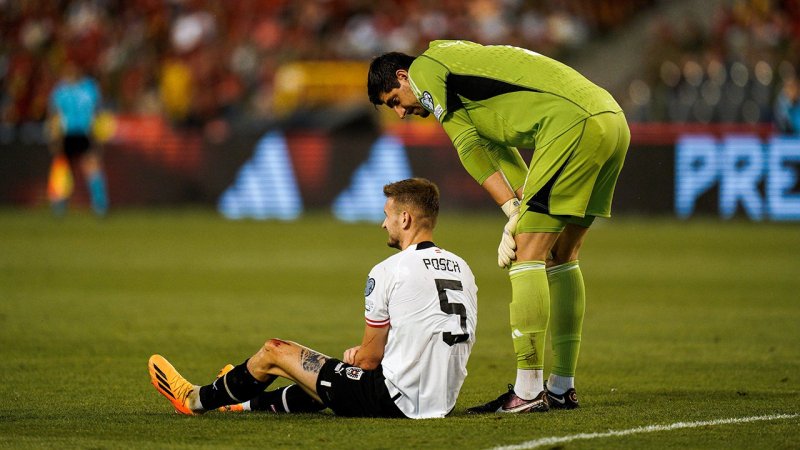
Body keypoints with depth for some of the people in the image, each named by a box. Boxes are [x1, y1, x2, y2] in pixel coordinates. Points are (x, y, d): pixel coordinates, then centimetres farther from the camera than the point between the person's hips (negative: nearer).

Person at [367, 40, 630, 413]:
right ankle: (562, 388, 19)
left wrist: (514, 212, 1)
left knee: (527, 255, -7)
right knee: (561, 257, 16)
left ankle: (528, 391, -9)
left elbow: (469, 147, 1)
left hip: (574, 124, -9)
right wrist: (521, 214, 10)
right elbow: (498, 148, 24)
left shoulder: (424, 68, 6)